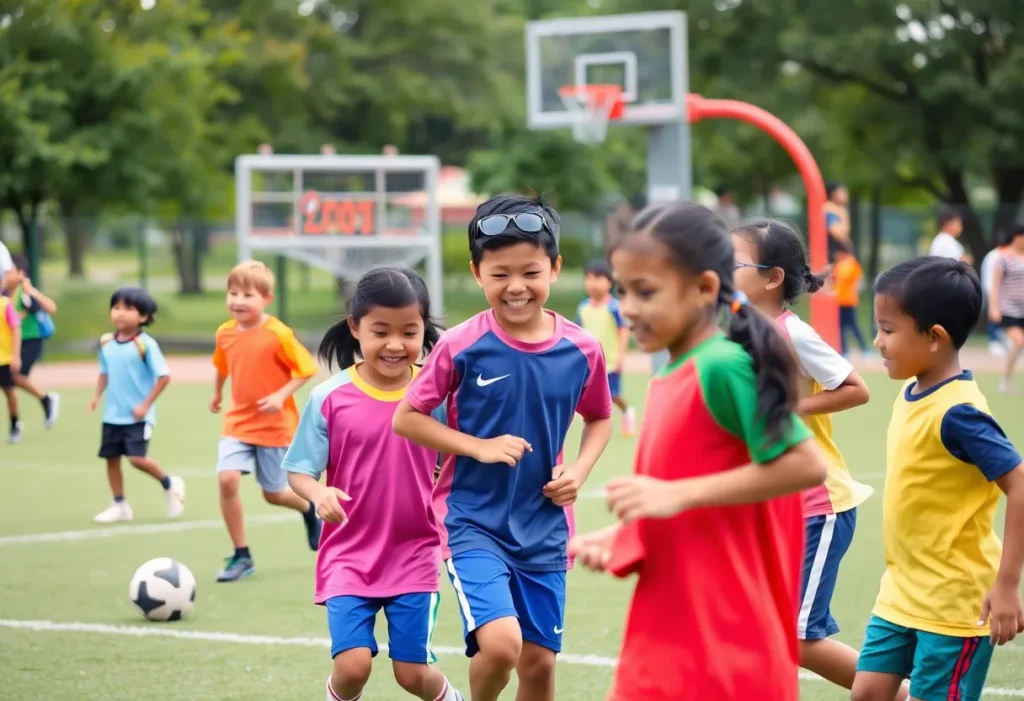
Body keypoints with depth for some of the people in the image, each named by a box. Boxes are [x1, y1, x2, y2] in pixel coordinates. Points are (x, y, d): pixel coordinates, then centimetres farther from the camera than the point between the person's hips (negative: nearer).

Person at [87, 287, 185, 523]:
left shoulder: (145, 344, -16)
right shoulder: (106, 343, 2)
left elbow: (164, 376, -15)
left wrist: (146, 405, -17)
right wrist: (97, 395, 1)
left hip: (137, 416, -6)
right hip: (112, 415, 6)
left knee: (137, 459, -14)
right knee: (111, 458, 8)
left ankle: (169, 484, 12)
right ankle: (119, 506, 21)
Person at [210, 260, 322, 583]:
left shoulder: (278, 335, -18)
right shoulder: (225, 333, -1)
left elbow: (306, 369, -12)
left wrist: (281, 396, -23)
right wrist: (217, 393, 32)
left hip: (274, 426, -4)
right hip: (237, 423, 4)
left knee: (273, 493, 6)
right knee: (227, 479, -17)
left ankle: (309, 508, 43)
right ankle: (241, 555, -5)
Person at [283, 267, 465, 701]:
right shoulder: (330, 399, -8)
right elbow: (298, 470, -3)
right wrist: (319, 494, -24)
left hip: (415, 554, 0)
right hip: (348, 555, 0)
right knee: (352, 665, -13)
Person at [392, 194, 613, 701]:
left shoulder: (581, 350, -3)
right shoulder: (462, 346, -12)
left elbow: (600, 418, 15)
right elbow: (406, 418, -5)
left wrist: (579, 471, -4)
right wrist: (480, 447, -16)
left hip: (544, 526, 4)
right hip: (473, 520, -4)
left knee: (539, 659, 9)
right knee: (500, 643, -22)